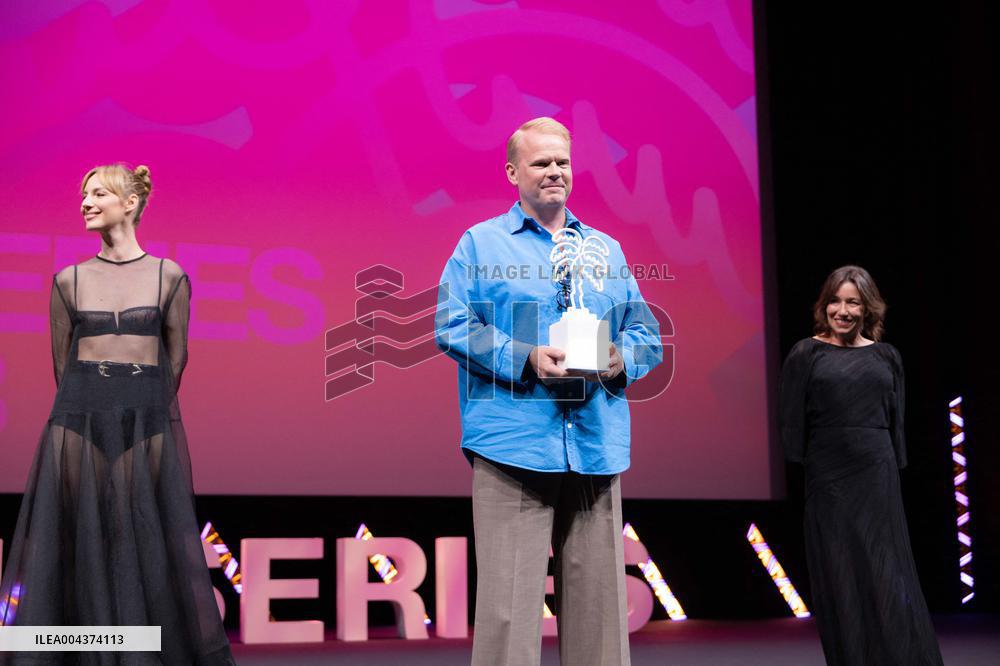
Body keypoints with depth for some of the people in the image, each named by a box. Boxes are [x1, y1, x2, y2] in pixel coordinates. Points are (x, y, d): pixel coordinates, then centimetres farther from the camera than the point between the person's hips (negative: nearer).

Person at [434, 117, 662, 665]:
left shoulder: (606, 249, 20)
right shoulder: (481, 243, 8)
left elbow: (647, 333, 19)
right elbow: (451, 326, -2)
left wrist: (621, 358, -4)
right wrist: (526, 359, -14)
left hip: (596, 449, 4)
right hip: (513, 445, -4)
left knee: (598, 599, 5)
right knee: (509, 603, -8)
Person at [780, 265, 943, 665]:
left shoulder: (886, 357, 8)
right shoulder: (806, 355, 1)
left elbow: (896, 423, 10)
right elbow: (793, 423, -1)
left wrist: (898, 472, 6)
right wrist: (797, 468, -7)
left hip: (878, 480, 2)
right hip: (827, 481, -2)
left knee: (887, 576, 3)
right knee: (839, 580, 4)